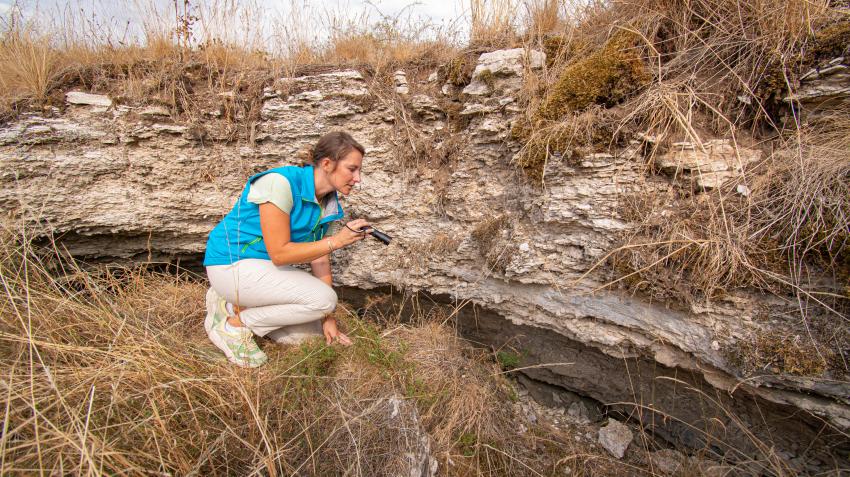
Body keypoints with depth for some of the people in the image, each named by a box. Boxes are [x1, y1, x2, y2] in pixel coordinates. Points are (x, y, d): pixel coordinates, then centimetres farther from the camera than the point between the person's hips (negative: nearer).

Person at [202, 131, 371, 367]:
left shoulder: (328, 203, -1)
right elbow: (279, 254, -26)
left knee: (313, 334, 8)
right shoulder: (281, 183, -25)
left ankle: (234, 305, 14)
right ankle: (234, 323, -6)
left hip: (265, 268, 8)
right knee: (324, 298, -22)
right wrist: (336, 241, -27)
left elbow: (320, 261, 1)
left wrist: (327, 317, 0)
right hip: (232, 264, -8)